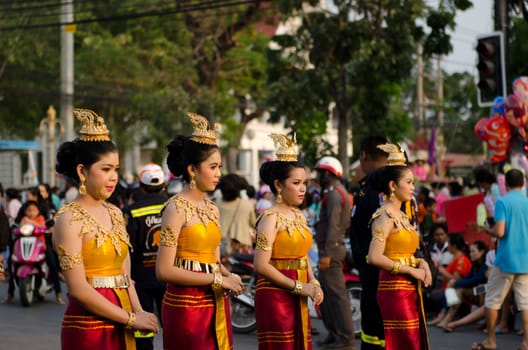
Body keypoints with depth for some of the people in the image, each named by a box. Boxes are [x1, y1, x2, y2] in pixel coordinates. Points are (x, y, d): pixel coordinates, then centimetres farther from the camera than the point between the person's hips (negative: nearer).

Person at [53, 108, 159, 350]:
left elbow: (124, 275, 11)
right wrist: (131, 319, -14)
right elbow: (78, 289, -16)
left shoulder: (115, 214, 11)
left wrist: (139, 313, -6)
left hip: (120, 329, 6)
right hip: (88, 328, -6)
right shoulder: (69, 219, -9)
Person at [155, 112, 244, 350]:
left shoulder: (211, 208, 12)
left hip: (215, 305, 7)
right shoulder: (176, 208, -11)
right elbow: (164, 270, -18)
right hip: (187, 306, -7)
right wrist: (217, 280, -17)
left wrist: (229, 277, -2)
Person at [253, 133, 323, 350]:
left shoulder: (298, 215, 12)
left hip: (297, 299, 8)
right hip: (275, 297, -8)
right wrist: (299, 287, -15)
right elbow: (262, 265, -18)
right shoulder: (271, 218, -11)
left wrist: (313, 284, 1)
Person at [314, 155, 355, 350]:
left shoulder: (334, 193, -14)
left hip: (330, 250, -11)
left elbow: (333, 225, -22)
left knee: (337, 293, -7)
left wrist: (327, 253, -26)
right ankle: (334, 333, 21)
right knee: (325, 293, 15)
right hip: (334, 248, 11)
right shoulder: (339, 192, 18)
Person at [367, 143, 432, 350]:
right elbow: (375, 257, -23)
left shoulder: (402, 215, 15)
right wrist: (412, 270, -17)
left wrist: (421, 263, 2)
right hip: (394, 290, -9)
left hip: (410, 291, 9)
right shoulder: (385, 216, -12)